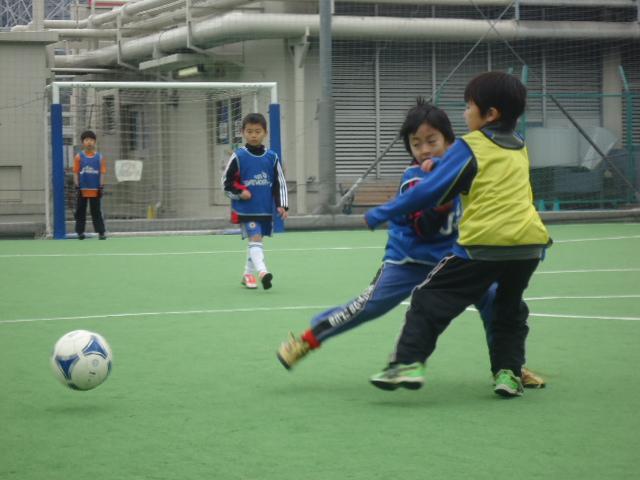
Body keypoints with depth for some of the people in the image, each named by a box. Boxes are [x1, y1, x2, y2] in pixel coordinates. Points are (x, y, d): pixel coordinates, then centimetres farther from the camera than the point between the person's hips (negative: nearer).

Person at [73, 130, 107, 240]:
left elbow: (102, 173, 2)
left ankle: (101, 232, 3)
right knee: (80, 211, 5)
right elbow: (75, 173, 1)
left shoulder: (100, 157, 2)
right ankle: (80, 232, 12)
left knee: (96, 212, 2)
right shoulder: (79, 157, 1)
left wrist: (101, 187, -4)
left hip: (95, 190, 0)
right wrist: (77, 187, -5)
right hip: (82, 189, 0)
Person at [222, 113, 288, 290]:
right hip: (245, 209, -4)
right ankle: (262, 272, -33)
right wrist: (239, 192, -14)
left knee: (255, 241, 14)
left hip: (265, 209, 4)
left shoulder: (272, 157, 3)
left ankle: (248, 274, 29)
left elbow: (280, 183, 7)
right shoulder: (238, 157, -5)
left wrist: (282, 205, 0)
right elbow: (226, 182, 1)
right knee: (255, 239, -18)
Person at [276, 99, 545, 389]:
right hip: (409, 261, -5)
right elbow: (424, 229, -23)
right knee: (368, 306, -10)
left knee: (491, 297, -8)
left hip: (450, 258, 5)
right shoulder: (414, 179, -18)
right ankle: (306, 340, 4)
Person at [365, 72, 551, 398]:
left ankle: (408, 362, -11)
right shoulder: (520, 149, 19)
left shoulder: (469, 147, 0)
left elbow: (429, 191, -2)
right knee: (509, 309, 25)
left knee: (430, 299, 2)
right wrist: (441, 163, 31)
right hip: (529, 243, 6)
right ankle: (508, 371, 13)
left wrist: (382, 213, 5)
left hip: (484, 242, -6)